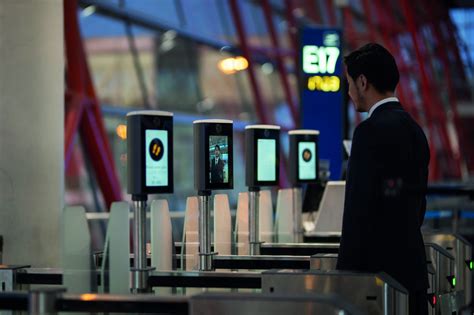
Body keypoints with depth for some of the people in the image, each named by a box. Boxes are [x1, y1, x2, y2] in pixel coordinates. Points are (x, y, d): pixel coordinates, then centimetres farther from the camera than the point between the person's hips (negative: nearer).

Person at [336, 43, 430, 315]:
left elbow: (360, 208, -18)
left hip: (380, 270, -9)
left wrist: (347, 271, -13)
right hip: (412, 267, 9)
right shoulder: (414, 130, 14)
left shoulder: (372, 131, -14)